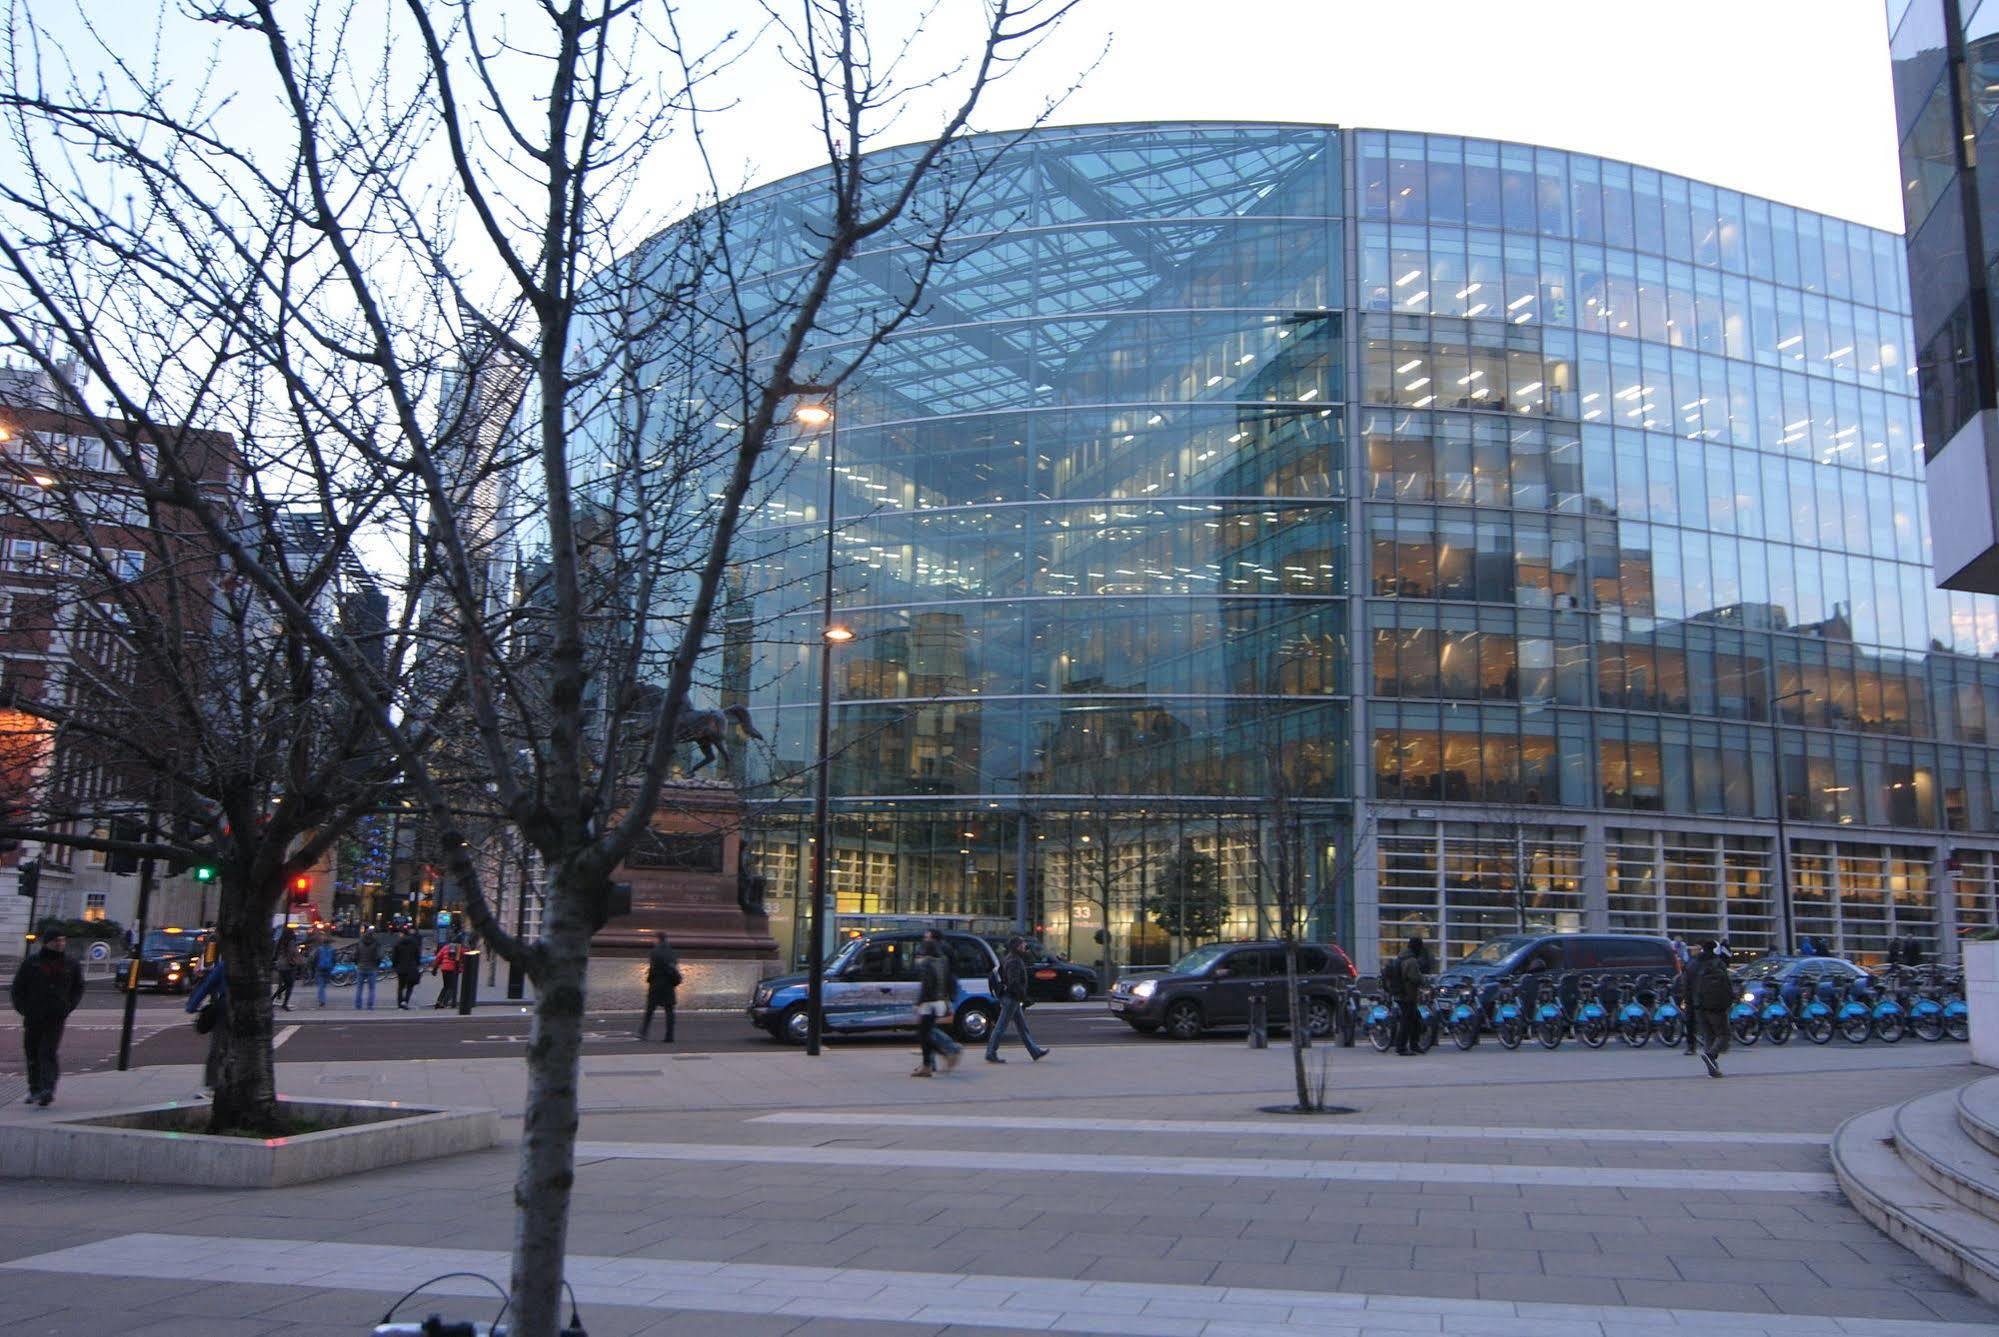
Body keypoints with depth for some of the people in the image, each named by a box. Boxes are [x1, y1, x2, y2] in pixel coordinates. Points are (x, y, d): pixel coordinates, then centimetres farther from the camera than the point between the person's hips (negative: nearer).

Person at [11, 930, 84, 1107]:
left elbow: (78, 989, 15)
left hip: (56, 1018, -2)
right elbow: (18, 987, 7)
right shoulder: (31, 963, 3)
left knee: (48, 1053, -13)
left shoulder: (71, 965, 5)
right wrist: (23, 1008, -3)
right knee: (32, 1054, 9)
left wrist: (68, 1007, 3)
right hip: (33, 1017, 2)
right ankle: (34, 1090, 22)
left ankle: (48, 1089, -19)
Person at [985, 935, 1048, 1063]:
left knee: (1023, 1027, 13)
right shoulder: (1014, 961, -17)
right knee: (1001, 1026, -4)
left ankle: (1035, 1052, 18)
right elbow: (1014, 983, -25)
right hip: (1011, 998, -11)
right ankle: (991, 1054, 1)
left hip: (1012, 999, 11)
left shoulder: (1011, 959, 16)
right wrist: (1024, 999, -22)